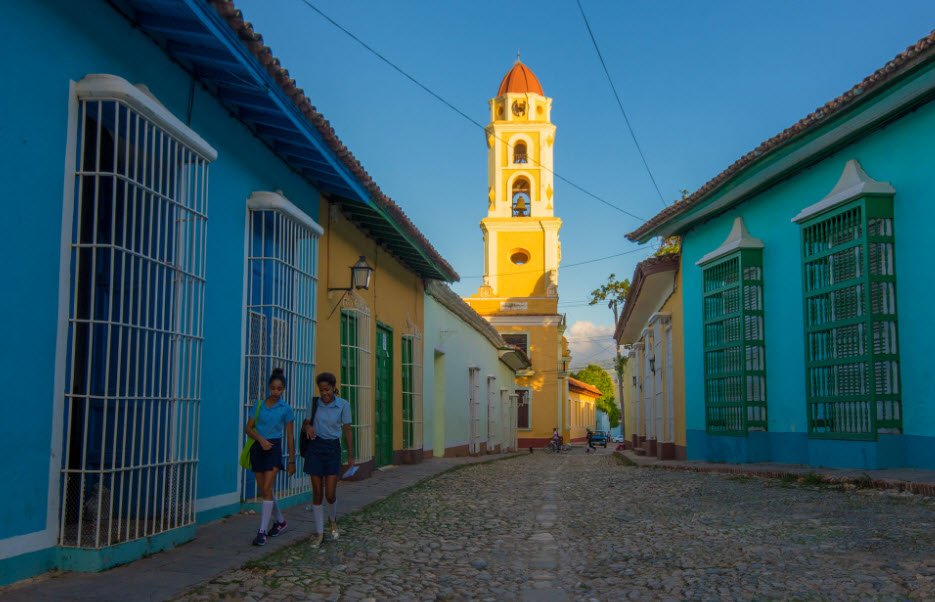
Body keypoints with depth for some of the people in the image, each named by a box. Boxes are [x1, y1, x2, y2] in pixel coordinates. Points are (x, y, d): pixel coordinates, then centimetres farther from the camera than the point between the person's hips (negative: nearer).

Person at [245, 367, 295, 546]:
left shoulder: (285, 409, -1)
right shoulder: (259, 405, 6)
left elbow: (290, 436, 3)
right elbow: (248, 428, 5)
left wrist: (292, 461, 4)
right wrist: (261, 439, -15)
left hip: (274, 448, -4)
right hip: (258, 448, 4)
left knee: (266, 489, -12)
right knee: (264, 490, 11)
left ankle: (262, 531, -9)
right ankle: (280, 521, 31)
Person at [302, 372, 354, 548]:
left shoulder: (343, 405, -6)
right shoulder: (315, 403, 1)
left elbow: (347, 431, -1)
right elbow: (305, 423, 11)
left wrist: (351, 456, 0)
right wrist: (308, 427, -13)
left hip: (333, 449, -2)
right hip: (315, 448, 2)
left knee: (330, 494, -5)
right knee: (317, 492, 3)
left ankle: (332, 520, 28)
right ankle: (319, 533, 14)